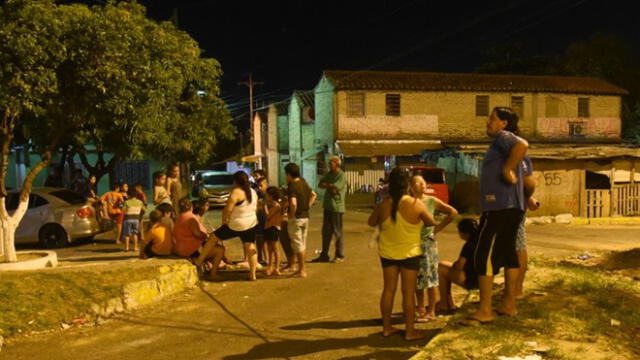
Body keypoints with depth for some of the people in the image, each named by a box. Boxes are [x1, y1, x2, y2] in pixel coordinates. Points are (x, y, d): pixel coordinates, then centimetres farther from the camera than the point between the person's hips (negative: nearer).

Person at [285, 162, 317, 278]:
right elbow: (314, 195, 19)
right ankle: (302, 268, 24)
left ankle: (301, 271, 4)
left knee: (298, 245, 0)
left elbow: (293, 203, -32)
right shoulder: (303, 183, 6)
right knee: (303, 244, 16)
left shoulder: (292, 187, -19)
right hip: (305, 217, 8)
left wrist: (291, 214, -16)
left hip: (295, 218, -8)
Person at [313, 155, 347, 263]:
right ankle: (324, 255, 18)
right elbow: (320, 184, 7)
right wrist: (330, 187, -10)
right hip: (327, 206, 7)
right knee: (326, 232, 10)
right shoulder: (329, 174, 14)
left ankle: (340, 256, 8)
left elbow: (335, 188, -19)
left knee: (337, 232, -1)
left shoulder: (341, 175, -10)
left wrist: (326, 185, -2)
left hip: (337, 207, -7)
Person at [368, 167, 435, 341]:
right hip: (409, 253, -3)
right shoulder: (416, 205, -16)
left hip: (387, 253, 3)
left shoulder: (383, 205, -9)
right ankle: (410, 331, 9)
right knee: (408, 292, 4)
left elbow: (371, 222, 7)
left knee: (388, 289, 11)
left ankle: (386, 327, 20)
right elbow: (431, 222, -1)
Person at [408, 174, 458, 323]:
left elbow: (453, 212, 0)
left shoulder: (431, 201, -4)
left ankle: (431, 312, 12)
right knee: (417, 278, 13)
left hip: (428, 242, -3)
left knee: (430, 277, 3)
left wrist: (438, 228, -2)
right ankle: (420, 308, 28)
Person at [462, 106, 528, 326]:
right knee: (508, 253, 14)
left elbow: (523, 144, -32)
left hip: (499, 207, -11)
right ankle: (509, 304, 22)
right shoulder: (502, 143, 21)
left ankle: (484, 311, -8)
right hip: (511, 207, 11)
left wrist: (507, 169, -26)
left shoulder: (502, 137, -8)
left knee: (484, 256, -9)